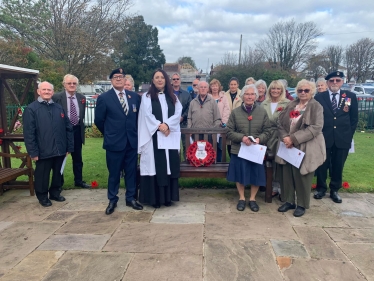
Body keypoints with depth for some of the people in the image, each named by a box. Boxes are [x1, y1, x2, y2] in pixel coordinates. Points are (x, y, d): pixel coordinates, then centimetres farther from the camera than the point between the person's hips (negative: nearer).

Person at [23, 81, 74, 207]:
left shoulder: (59, 108, 9)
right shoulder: (31, 109, -4)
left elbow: (68, 128, 9)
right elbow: (28, 132, -8)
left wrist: (69, 146, 4)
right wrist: (33, 152, -12)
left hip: (59, 150, 4)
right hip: (43, 151, -4)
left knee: (58, 173, 16)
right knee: (42, 175, 10)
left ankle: (55, 193, 35)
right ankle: (43, 196, 27)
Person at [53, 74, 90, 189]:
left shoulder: (82, 98, 6)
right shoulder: (56, 97, -8)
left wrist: (82, 128, 8)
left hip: (77, 130, 4)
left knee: (78, 158, 13)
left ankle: (78, 180, 28)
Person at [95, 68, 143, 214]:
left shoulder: (135, 96, 6)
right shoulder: (104, 98, -4)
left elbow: (139, 116, 14)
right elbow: (99, 120, 1)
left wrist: (134, 132, 10)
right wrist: (109, 134, 7)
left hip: (132, 141, 3)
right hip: (114, 142, -3)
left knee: (131, 171, 11)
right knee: (114, 173, 8)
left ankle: (131, 198, 25)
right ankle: (112, 201, 23)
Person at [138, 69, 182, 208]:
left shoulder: (173, 97, 13)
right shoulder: (146, 97, 5)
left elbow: (178, 113, 0)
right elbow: (147, 114, -8)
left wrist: (167, 124, -16)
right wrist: (159, 126, -20)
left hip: (170, 135, 3)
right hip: (153, 136, -3)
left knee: (169, 165, 5)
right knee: (155, 165, -1)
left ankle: (167, 196, 13)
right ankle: (155, 197, 6)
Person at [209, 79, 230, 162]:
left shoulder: (223, 97, 11)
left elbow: (227, 110, 5)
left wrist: (223, 121, -6)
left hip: (221, 125, 1)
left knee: (219, 145, 1)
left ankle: (218, 161, 11)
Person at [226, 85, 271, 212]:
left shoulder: (262, 112, 3)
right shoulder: (235, 112, -1)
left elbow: (267, 131, 3)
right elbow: (229, 132, -3)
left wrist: (259, 139, -17)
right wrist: (241, 137, -20)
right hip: (239, 150, -1)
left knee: (256, 175, 8)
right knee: (240, 174, 8)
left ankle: (252, 198, 28)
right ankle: (241, 198, 27)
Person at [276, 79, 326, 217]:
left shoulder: (316, 107, -6)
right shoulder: (291, 105, 10)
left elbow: (316, 128, -17)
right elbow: (281, 122, 6)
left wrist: (293, 138, -21)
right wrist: (285, 137, -13)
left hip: (305, 148, -5)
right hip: (289, 147, 5)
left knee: (302, 176, 3)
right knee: (288, 175, 8)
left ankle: (302, 204, 20)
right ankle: (289, 201, 25)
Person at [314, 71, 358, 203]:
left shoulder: (351, 96, 5)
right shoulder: (319, 97, 1)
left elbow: (354, 118, 7)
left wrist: (349, 134, 1)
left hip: (343, 138, 1)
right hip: (323, 137, -1)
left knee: (338, 166, 10)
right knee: (322, 165, 8)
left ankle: (334, 190, 25)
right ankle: (321, 188, 25)